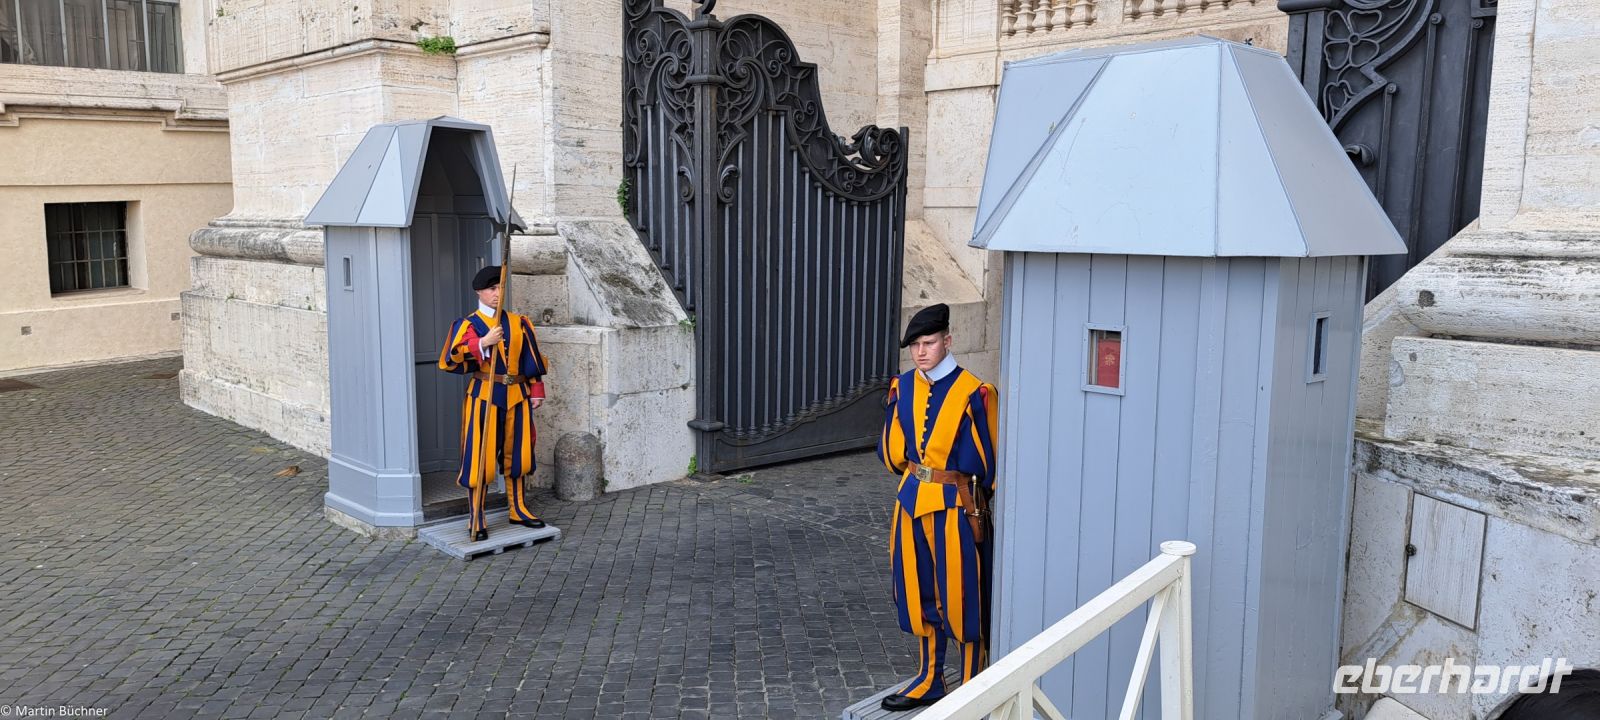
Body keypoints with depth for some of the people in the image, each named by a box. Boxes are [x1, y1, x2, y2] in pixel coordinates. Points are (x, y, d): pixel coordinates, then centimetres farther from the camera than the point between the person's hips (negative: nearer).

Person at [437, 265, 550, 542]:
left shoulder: (518, 322, 9)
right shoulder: (468, 325, -4)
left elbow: (532, 359, 14)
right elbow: (450, 360, -18)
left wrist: (536, 391, 9)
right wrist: (483, 343, -26)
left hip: (517, 396, 4)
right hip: (484, 396, -4)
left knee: (516, 454, 12)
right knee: (480, 458, -3)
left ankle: (518, 510, 26)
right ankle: (476, 521, 5)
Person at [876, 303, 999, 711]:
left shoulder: (974, 393, -14)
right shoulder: (903, 387, 2)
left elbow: (988, 462, -7)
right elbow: (891, 452, 14)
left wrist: (970, 497, 2)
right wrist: (917, 477, 11)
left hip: (955, 508, -5)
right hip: (912, 504, 6)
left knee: (962, 599, 4)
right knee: (918, 594, 15)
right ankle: (929, 681, 32)